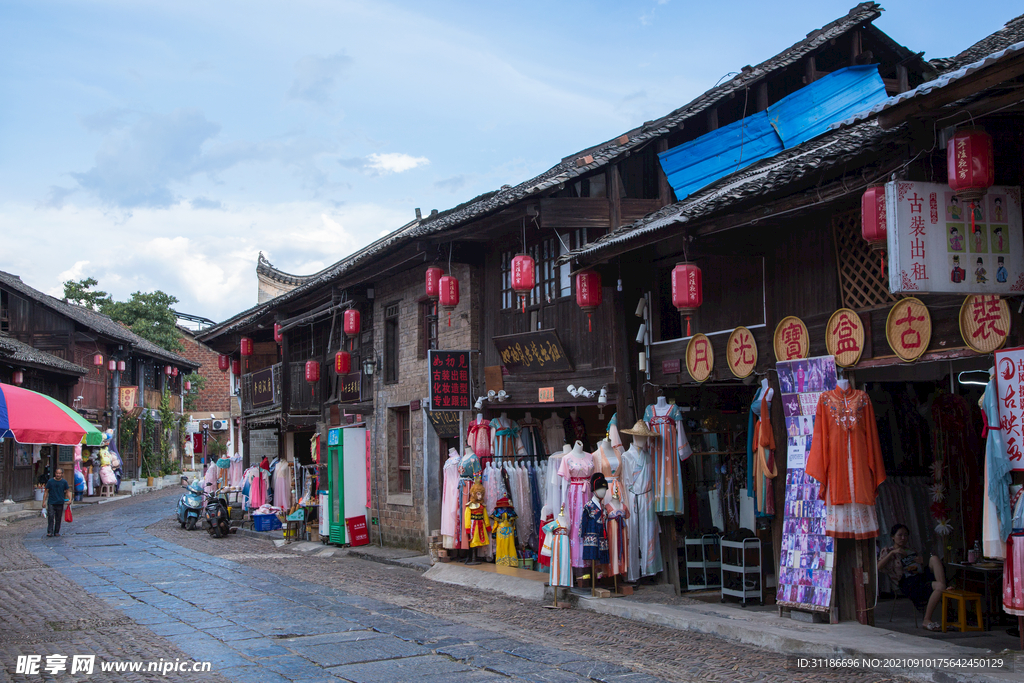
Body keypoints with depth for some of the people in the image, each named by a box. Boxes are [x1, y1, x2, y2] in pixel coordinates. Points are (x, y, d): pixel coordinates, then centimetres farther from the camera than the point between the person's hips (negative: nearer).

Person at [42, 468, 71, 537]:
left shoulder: (64, 482, 4)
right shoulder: (50, 481, 1)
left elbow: (68, 491, 8)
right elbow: (46, 492, 5)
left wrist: (69, 499, -9)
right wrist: (44, 501, 0)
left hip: (60, 503, 2)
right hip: (51, 503, -2)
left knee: (58, 519, 7)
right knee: (50, 517, -12)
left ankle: (56, 532, 17)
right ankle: (50, 532, -11)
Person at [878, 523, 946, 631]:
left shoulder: (911, 550, 30)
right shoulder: (887, 552, 11)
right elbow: (878, 567, -9)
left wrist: (922, 562, 7)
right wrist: (892, 552, -15)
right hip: (909, 583, -6)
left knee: (934, 558, -22)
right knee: (939, 587, -32)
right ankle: (927, 621, -29)